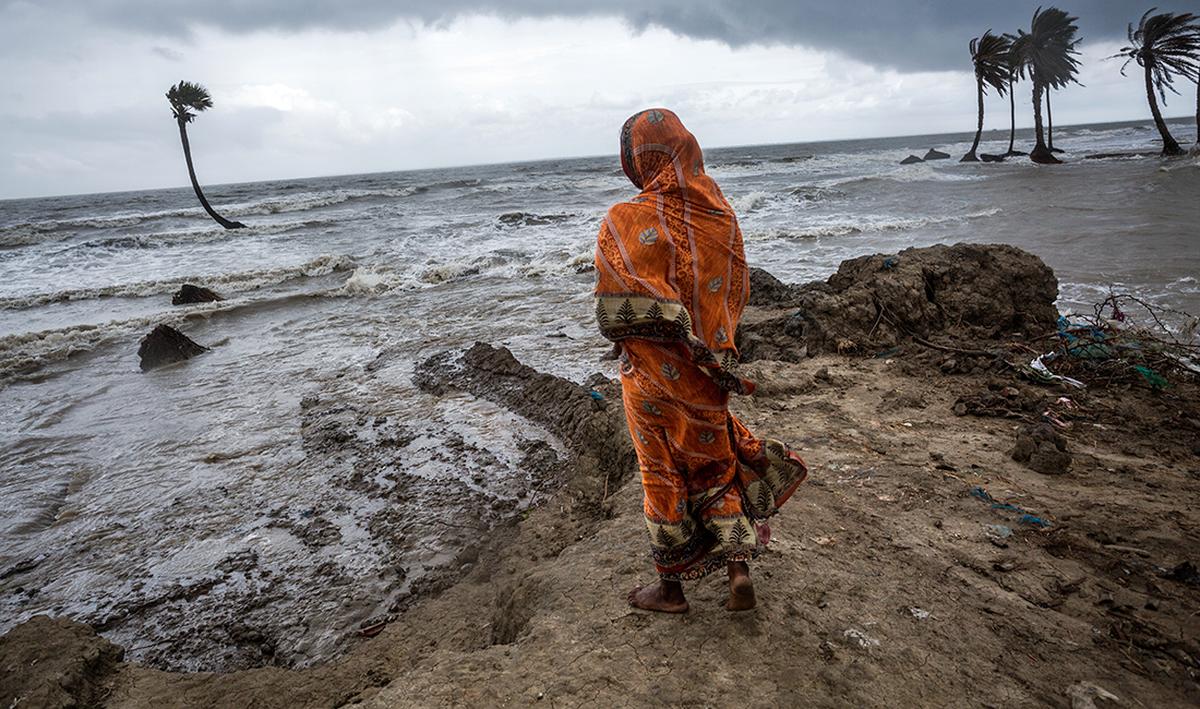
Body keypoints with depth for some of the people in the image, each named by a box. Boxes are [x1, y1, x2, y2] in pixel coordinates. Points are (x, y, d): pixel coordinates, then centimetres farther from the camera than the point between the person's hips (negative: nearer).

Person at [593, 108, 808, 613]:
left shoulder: (625, 224, -19)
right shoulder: (719, 212, -3)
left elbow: (621, 318, -21)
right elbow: (737, 292, 4)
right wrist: (713, 347, 13)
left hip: (656, 377, -4)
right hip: (709, 371, 4)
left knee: (665, 475, 12)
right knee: (717, 464, 22)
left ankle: (670, 589, 30)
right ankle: (739, 570, 24)